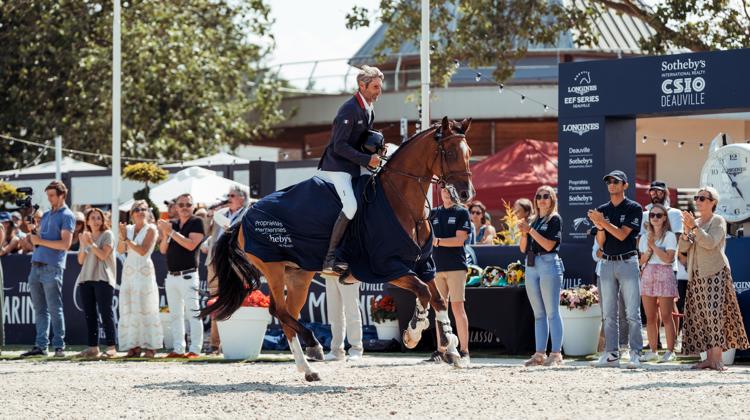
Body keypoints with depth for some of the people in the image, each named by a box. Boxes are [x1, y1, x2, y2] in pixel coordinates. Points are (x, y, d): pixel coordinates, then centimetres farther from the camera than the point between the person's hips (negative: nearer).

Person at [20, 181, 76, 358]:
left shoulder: (67, 216, -2)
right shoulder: (46, 215, 22)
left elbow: (65, 244, -12)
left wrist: (40, 241, -12)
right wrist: (33, 234, 3)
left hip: (52, 267, -7)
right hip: (36, 265, 7)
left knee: (54, 308, -6)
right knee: (40, 309, 7)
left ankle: (59, 346, -3)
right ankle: (40, 346, 9)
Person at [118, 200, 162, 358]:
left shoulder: (150, 229, -2)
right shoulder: (128, 229, 12)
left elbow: (143, 250, -12)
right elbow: (120, 250, 5)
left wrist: (128, 240, -10)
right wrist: (122, 237, -12)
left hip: (144, 271, -5)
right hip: (129, 271, 5)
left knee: (145, 308, -8)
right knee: (129, 308, 0)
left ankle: (150, 346, -7)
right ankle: (134, 345, 3)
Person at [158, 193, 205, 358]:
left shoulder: (196, 223, -3)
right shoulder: (172, 224, 15)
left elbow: (191, 245, -17)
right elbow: (163, 250, 12)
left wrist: (171, 232, -16)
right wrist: (165, 234, -6)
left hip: (188, 276, -7)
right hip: (172, 276, 7)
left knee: (193, 313, -9)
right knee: (175, 315, 9)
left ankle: (195, 349, -11)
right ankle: (178, 349, 12)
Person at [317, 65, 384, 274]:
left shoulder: (369, 111, 13)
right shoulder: (349, 110, -16)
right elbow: (340, 146, -20)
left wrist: (376, 152, 4)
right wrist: (367, 159, -22)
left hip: (353, 169, 10)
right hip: (336, 167, -10)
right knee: (351, 205, -26)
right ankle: (329, 259, -26)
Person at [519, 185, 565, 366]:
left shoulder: (555, 219, -1)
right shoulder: (533, 221, 17)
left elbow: (549, 245, -12)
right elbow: (523, 249, 15)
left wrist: (530, 230, -13)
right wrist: (524, 233, -3)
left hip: (549, 264, -7)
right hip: (531, 266, 7)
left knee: (552, 312, -8)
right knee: (538, 314, 7)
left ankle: (556, 353, -8)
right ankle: (540, 354, 9)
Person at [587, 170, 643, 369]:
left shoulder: (633, 208, -2)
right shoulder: (601, 210, 12)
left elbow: (622, 234, -12)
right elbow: (601, 242, 8)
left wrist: (603, 221, -16)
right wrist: (599, 226, -10)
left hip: (627, 263, -5)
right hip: (607, 264, 5)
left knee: (632, 313, -7)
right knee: (609, 314, 5)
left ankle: (635, 354, -7)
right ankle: (611, 354, 9)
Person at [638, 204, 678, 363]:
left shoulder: (669, 236, 0)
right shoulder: (645, 237, 15)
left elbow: (668, 258, -12)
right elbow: (641, 260, 11)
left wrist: (653, 245, -10)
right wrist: (648, 250, -6)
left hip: (664, 276, -5)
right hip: (647, 276, 5)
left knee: (666, 317, -6)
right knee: (650, 317, 5)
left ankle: (670, 351, -4)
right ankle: (653, 351, 10)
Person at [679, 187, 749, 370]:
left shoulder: (718, 221, 0)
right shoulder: (695, 223, 18)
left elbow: (710, 242, -16)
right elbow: (683, 247, 9)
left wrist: (694, 227, -19)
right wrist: (686, 230, -8)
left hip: (714, 273, -7)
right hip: (696, 275, 7)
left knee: (714, 313, -13)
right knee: (701, 316, 2)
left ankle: (717, 358, -16)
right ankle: (709, 358, 4)